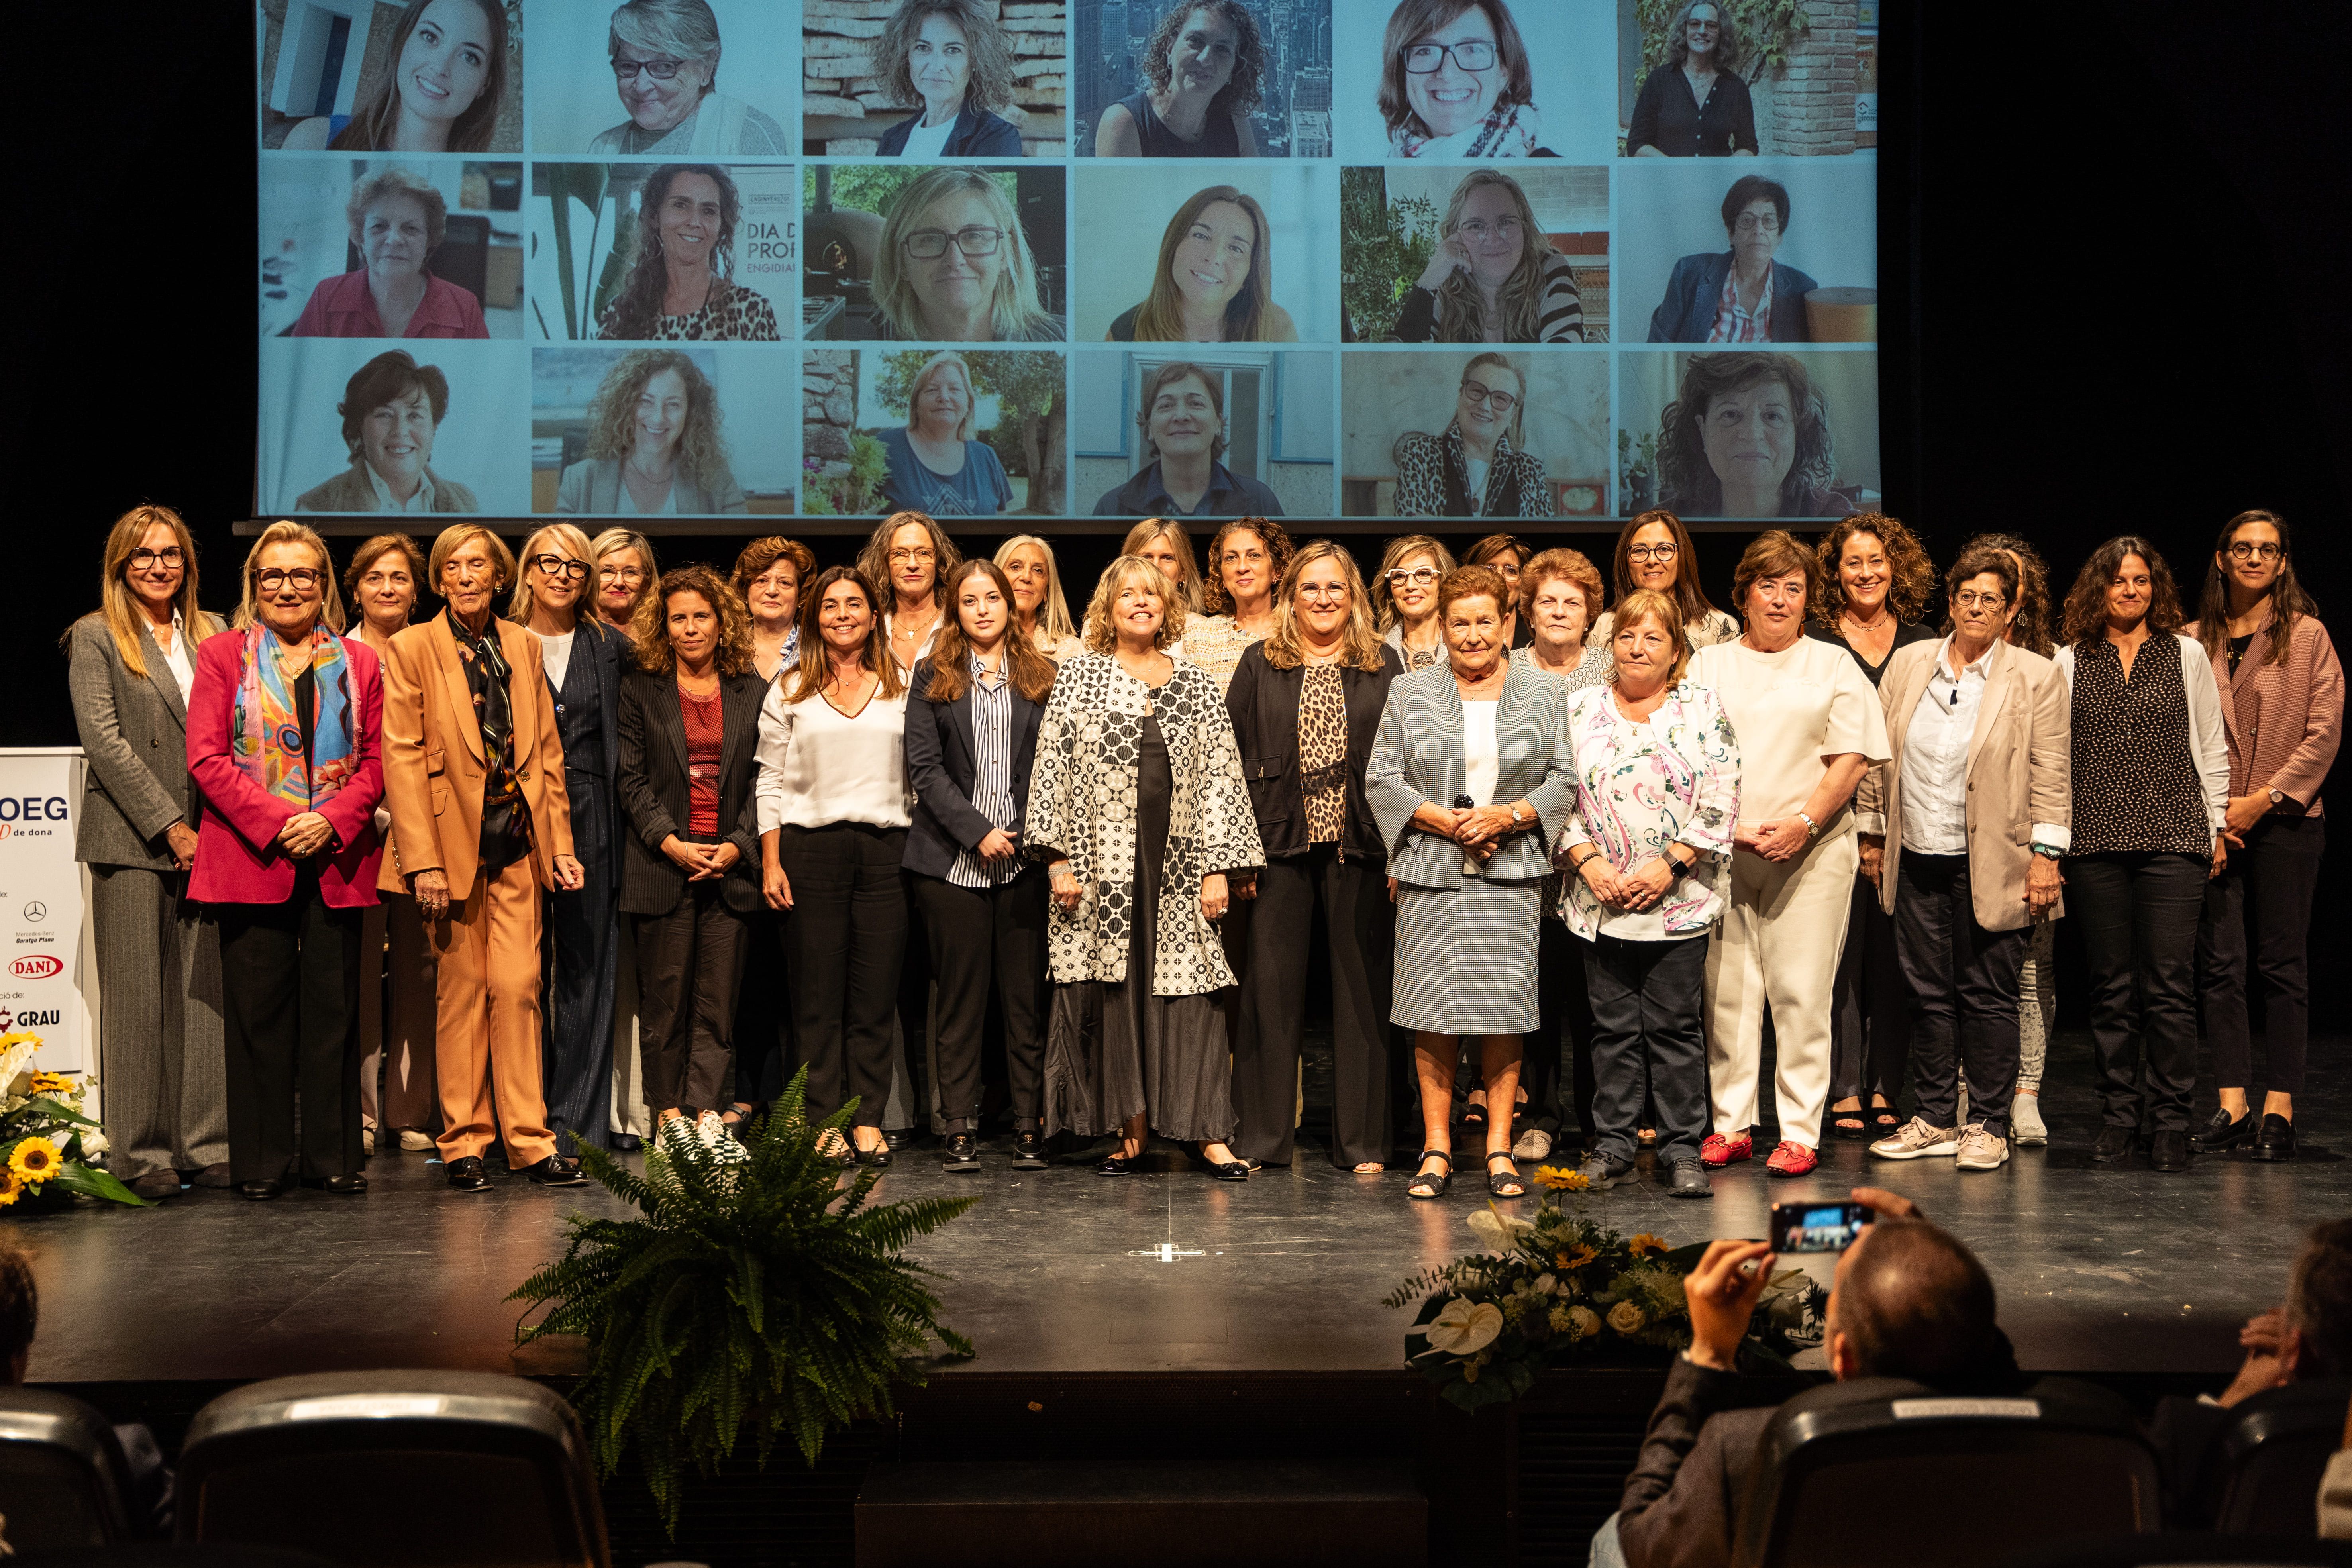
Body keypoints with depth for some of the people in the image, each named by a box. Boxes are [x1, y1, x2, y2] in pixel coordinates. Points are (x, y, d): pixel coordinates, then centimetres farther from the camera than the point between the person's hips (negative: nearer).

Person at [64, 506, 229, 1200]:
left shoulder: (211, 635, 15)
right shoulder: (95, 637, 3)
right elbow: (105, 740, -6)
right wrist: (169, 824, -11)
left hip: (207, 838, 4)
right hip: (130, 838, -3)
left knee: (206, 992, 2)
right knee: (137, 997, -1)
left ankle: (206, 1143, 8)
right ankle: (142, 1153, 5)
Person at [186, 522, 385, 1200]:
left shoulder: (359, 662, 13)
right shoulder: (224, 655, 8)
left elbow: (378, 761, 8)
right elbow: (206, 757, -1)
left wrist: (334, 820, -9)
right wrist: (274, 822, -12)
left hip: (337, 857, 2)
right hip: (251, 856, -2)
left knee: (334, 1009, 1)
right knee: (259, 1009, -1)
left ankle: (333, 1155, 9)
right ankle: (263, 1160, 7)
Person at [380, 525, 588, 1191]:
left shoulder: (524, 647, 12)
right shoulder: (412, 649, 0)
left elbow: (547, 752, 14)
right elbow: (402, 759, -6)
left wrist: (560, 844, 7)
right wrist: (423, 859, -13)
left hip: (517, 842, 3)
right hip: (453, 842, -3)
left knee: (518, 987, -2)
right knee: (463, 989, 1)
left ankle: (529, 1138, 4)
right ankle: (464, 1141, 10)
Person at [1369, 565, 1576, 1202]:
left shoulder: (1546, 696, 11)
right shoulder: (1409, 693, 9)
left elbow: (1563, 783, 7)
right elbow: (1381, 780, 4)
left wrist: (1507, 816, -10)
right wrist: (1443, 820, -9)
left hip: (1512, 874, 0)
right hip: (1431, 872, 0)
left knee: (1504, 1009, -1)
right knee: (1434, 1011, -2)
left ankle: (1499, 1148, 8)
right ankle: (1436, 1148, 6)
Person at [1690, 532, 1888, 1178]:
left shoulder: (1833, 666, 10)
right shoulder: (1707, 666, 13)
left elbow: (1852, 759, 1)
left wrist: (1803, 823, -11)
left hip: (1810, 852, -2)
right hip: (1720, 852, 2)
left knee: (1801, 992, -4)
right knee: (1726, 990, 2)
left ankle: (1800, 1132, 1)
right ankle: (1732, 1124, 11)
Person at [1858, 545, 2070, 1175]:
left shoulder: (2036, 677, -1)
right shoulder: (1907, 664, 9)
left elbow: (2051, 775, -3)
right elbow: (1879, 757, 13)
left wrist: (2046, 855, -9)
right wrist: (1871, 836, 12)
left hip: (1990, 862, -4)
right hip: (1917, 861, 4)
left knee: (1987, 995, 1)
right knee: (1927, 992, 9)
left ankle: (1988, 1125, 10)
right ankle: (1936, 1119, 19)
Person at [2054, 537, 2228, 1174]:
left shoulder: (2187, 655, 10)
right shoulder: (2070, 661, 10)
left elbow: (2212, 747, 12)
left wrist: (2218, 825, 8)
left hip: (2173, 839, -1)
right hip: (2095, 840, 1)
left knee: (2170, 987, -6)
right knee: (2111, 986, 4)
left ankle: (2170, 1121, 1)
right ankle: (2119, 1116, 13)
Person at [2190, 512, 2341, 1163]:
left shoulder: (2308, 637, 2)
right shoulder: (2195, 640, 8)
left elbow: (2323, 732, -3)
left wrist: (2264, 799, -10)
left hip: (2285, 819, -2)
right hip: (2211, 823, 2)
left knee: (2283, 964, 0)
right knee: (2219, 963, 0)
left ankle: (2279, 1110, 4)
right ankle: (2233, 1107, 3)